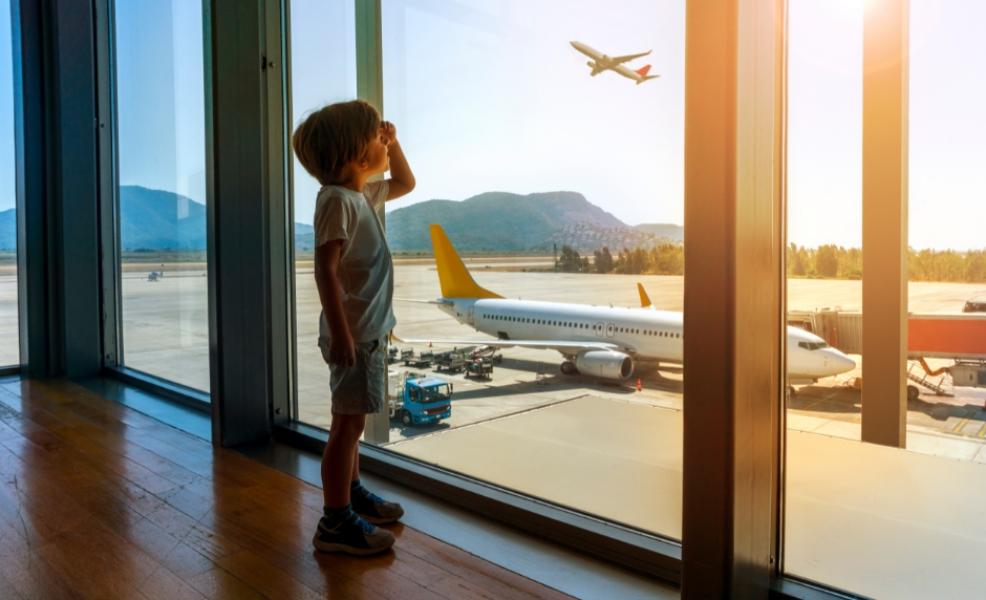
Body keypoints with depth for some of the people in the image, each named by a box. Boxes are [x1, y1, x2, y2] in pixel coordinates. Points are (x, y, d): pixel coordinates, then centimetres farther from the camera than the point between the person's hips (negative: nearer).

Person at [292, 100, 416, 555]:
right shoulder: (338, 200, -17)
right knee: (348, 422, -3)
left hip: (371, 329, 10)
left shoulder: (364, 194, 12)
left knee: (353, 420, 20)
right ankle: (335, 522, 7)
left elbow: (405, 183, 31)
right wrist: (339, 331, -27)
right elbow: (325, 267, -24)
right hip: (353, 332, -10)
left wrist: (392, 143, 15)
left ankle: (352, 493, 35)